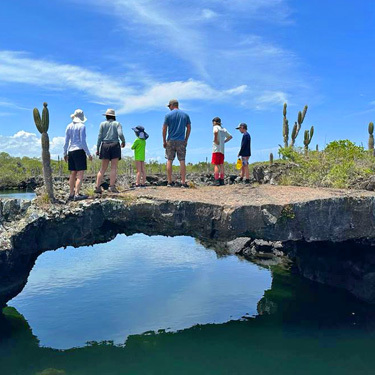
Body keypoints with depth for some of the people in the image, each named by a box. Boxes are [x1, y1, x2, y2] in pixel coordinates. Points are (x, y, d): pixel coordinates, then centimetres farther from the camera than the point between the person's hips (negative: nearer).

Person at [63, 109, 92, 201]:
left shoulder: (69, 126, 10)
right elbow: (83, 141, -11)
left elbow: (66, 141, 11)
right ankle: (77, 194, -14)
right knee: (80, 174, -7)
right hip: (79, 151, -6)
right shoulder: (82, 126, -6)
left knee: (73, 173, 11)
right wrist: (88, 153, -6)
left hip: (71, 151, 6)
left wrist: (65, 154, 19)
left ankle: (71, 194, 14)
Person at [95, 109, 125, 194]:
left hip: (105, 146, 2)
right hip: (115, 146, -2)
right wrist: (123, 141, 8)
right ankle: (112, 186, -15)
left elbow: (99, 137, 2)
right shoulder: (117, 124, 6)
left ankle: (97, 187, -2)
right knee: (114, 168, -4)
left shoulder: (103, 124, 9)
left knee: (103, 168, 5)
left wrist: (97, 149, 4)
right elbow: (120, 134, -11)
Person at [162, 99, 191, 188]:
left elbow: (164, 129, -3)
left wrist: (164, 141, 4)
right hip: (181, 141, 2)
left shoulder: (168, 115, -1)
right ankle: (183, 182, -3)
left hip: (170, 141, -1)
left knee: (169, 160, 5)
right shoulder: (185, 115, 7)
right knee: (182, 161, 0)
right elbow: (189, 128, 7)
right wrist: (186, 140, 13)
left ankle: (169, 182, 4)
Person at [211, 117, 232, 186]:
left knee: (216, 164, -9)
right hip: (222, 149, 7)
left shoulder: (216, 127, -3)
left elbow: (216, 131, -27)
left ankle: (217, 180, -15)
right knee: (221, 164, 9)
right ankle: (222, 180, 10)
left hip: (216, 149, -7)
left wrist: (215, 139, -16)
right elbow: (230, 136, 28)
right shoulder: (224, 129, 20)